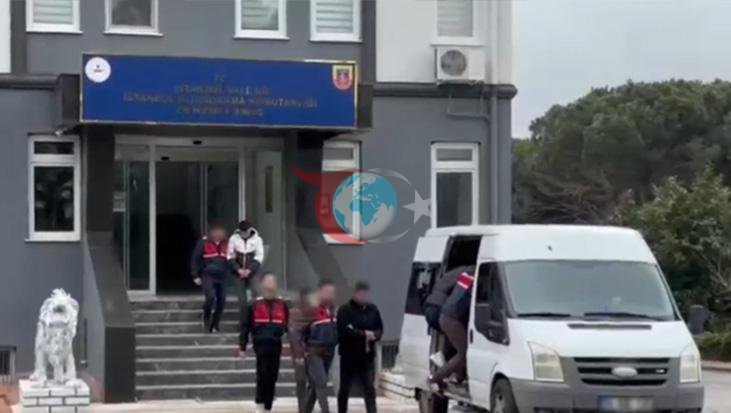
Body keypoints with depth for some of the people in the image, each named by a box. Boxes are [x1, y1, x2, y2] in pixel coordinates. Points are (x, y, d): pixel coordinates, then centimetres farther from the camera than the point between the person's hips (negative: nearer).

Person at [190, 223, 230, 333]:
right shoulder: (203, 243, -6)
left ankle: (214, 325, 17)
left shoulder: (225, 244, 6)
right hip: (208, 276, -4)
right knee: (210, 297, -22)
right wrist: (196, 276, -4)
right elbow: (195, 259, -2)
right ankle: (206, 318, 4)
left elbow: (229, 260, 17)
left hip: (221, 277, 5)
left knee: (221, 302, 2)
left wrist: (227, 272, 5)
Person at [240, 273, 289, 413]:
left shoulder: (282, 305, 7)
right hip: (261, 344, -3)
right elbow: (246, 326, 2)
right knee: (262, 373, -15)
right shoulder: (255, 305, 0)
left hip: (276, 344, 3)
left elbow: (289, 325, 12)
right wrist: (242, 346, 0)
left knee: (272, 376, 7)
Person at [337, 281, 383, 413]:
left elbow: (380, 329, 10)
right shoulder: (345, 310, -8)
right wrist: (363, 334, -21)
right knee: (345, 388, 7)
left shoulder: (373, 309, 8)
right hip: (349, 355, -3)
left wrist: (374, 335, -13)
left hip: (367, 355, 3)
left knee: (369, 388, 1)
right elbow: (343, 330, -20)